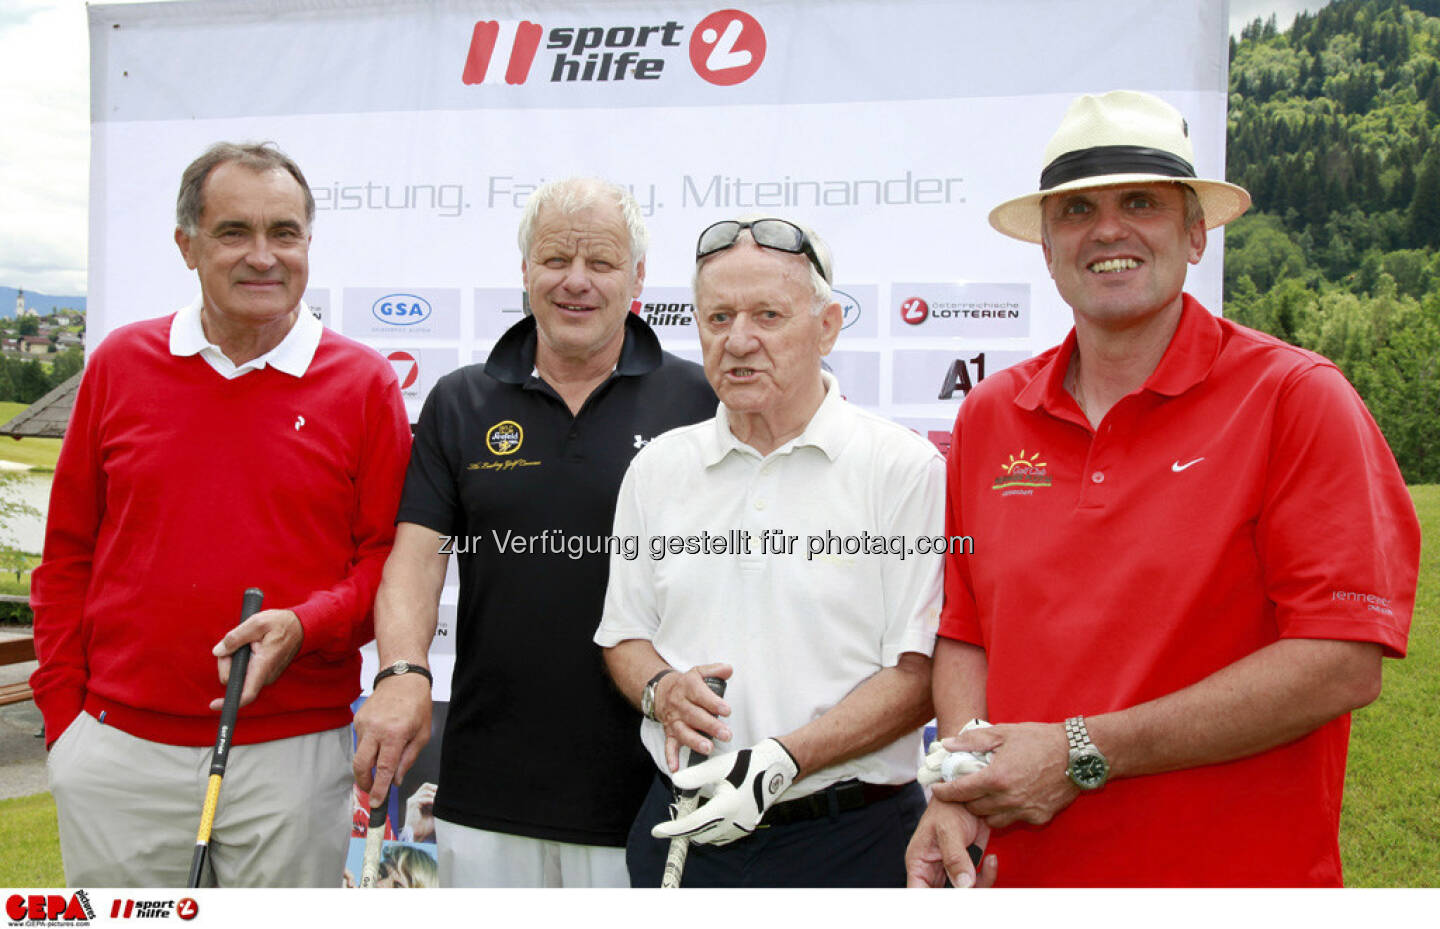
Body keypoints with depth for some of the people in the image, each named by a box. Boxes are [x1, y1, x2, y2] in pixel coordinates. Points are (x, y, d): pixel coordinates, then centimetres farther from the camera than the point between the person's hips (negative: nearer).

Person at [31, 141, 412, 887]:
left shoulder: (364, 384, -2)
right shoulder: (119, 364, 4)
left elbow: (389, 555, 0)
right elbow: (68, 553, 8)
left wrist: (305, 625, -17)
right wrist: (61, 711, 4)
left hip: (292, 753, -1)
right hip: (116, 751, 2)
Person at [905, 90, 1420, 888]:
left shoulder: (1295, 397, -10)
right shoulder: (988, 417, 1)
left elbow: (1344, 663, -17)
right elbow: (964, 635, 7)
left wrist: (1084, 754, -19)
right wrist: (960, 786, -10)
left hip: (1241, 880, -3)